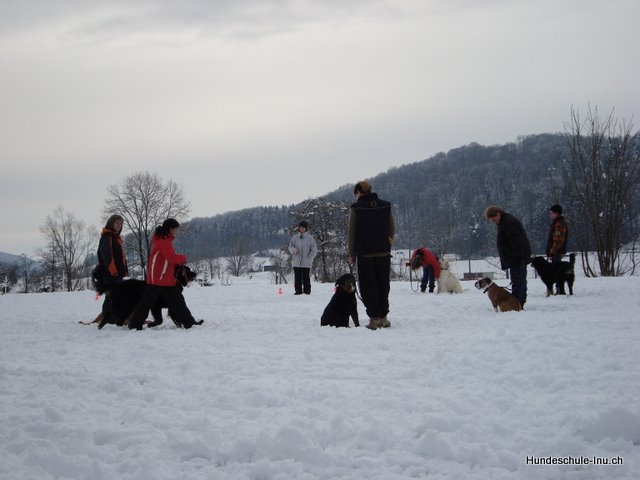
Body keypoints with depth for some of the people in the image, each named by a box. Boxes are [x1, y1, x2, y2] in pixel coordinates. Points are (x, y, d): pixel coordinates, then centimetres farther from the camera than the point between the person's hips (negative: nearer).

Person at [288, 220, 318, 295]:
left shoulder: (310, 238, 2)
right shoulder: (295, 237, 9)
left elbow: (314, 250, 2)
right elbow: (290, 246, 11)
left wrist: (309, 258, -9)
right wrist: (293, 250, -13)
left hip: (306, 263, -2)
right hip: (296, 262, 2)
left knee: (306, 277, -2)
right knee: (297, 277, 4)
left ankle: (307, 290, 6)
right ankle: (298, 290, 11)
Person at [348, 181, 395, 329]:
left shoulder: (356, 208, -6)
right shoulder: (385, 205, 5)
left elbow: (352, 232, -5)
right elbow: (392, 229, 7)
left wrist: (352, 254, 3)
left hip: (364, 253, -3)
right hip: (383, 253, 3)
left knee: (368, 286, 3)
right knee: (383, 285, 13)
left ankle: (374, 318, -2)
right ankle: (383, 317, 13)